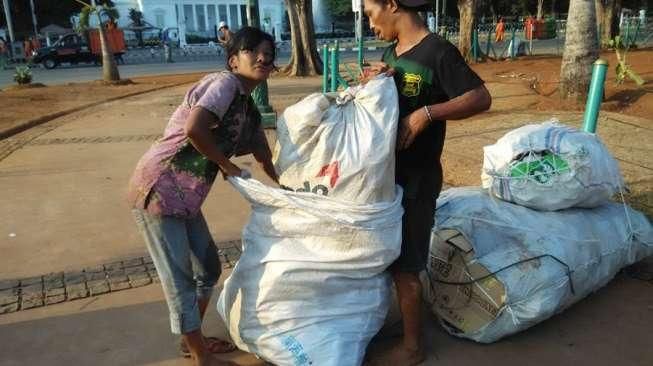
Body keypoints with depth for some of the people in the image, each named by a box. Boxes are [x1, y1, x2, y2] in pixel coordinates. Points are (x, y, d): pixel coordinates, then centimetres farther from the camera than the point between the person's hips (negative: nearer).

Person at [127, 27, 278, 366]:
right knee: (180, 280, 2)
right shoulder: (224, 83, -13)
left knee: (208, 269, 19)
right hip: (158, 190, -9)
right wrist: (227, 165, -13)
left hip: (184, 196, 10)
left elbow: (267, 163, 23)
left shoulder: (249, 110, 14)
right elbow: (194, 129, -28)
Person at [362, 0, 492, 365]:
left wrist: (427, 113, -29)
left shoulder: (437, 52, -16)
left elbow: (482, 97, -19)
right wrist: (374, 81, -6)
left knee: (404, 266, 2)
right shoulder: (391, 51, 9)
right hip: (386, 169, 8)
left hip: (416, 176, -8)